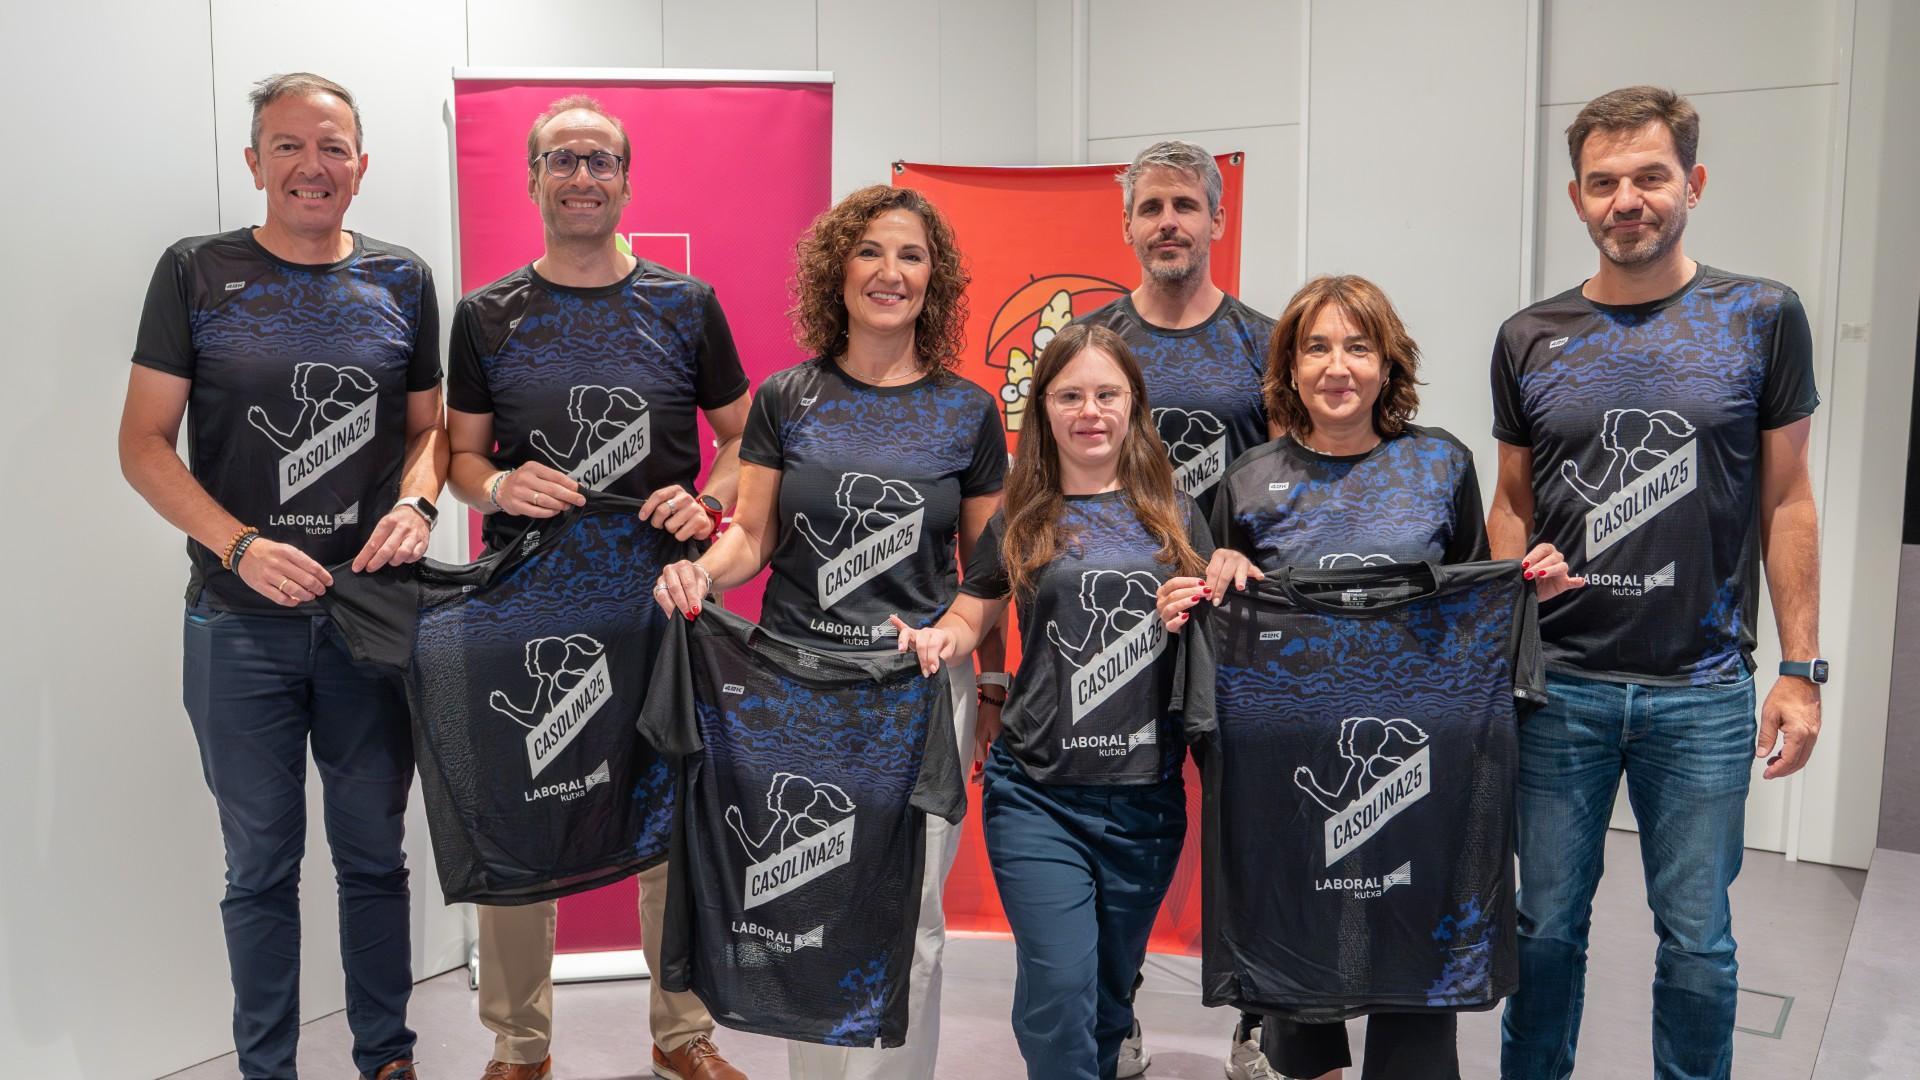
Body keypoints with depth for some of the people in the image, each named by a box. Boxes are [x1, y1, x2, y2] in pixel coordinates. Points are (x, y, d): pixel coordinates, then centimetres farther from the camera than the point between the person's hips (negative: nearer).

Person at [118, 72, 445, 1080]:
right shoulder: (196, 273, 0)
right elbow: (144, 442, -2)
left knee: (373, 855, 12)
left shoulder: (401, 280, 5)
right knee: (260, 865, 11)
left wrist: (415, 506, -9)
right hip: (240, 621, -1)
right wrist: (239, 545, -15)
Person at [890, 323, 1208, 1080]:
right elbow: (968, 619, 9)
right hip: (1039, 797, -2)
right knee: (1060, 994, -8)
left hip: (1146, 797, 2)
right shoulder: (1020, 522, 3)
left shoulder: (1174, 516, 5)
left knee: (1111, 995, 17)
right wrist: (935, 640, -13)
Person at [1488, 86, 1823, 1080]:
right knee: (1547, 924, 12)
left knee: (1696, 940, 9)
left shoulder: (1762, 319, 0)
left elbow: (1786, 502, 2)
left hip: (1701, 692, -1)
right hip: (1558, 686, 1)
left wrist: (1801, 670, -1)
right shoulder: (1530, 340, 3)